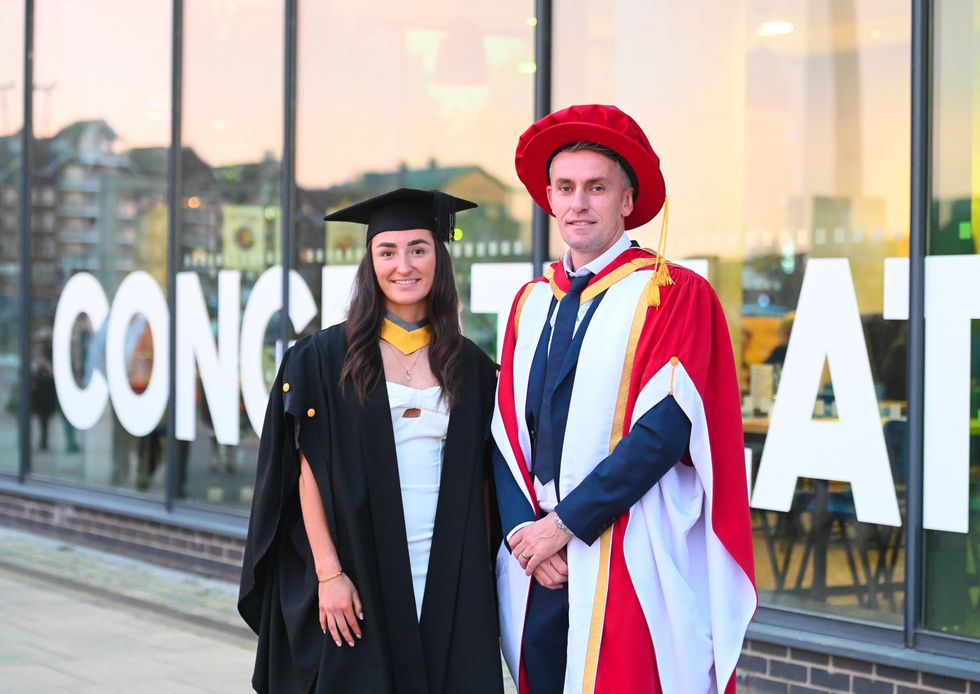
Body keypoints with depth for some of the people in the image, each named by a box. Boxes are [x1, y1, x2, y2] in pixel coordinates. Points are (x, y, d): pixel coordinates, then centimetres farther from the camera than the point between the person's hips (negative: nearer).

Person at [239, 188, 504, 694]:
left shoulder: (472, 366, 7)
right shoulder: (325, 358, -1)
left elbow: (481, 480, 9)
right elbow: (309, 473, -4)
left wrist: (484, 570, 3)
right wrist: (328, 573, -11)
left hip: (450, 579, 3)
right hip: (360, 575, -2)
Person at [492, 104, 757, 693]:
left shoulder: (678, 295, -5)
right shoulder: (532, 303, 13)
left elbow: (664, 428, -15)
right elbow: (507, 431, 10)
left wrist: (562, 524, -14)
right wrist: (522, 529, -7)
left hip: (634, 567, -5)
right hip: (540, 566, 5)